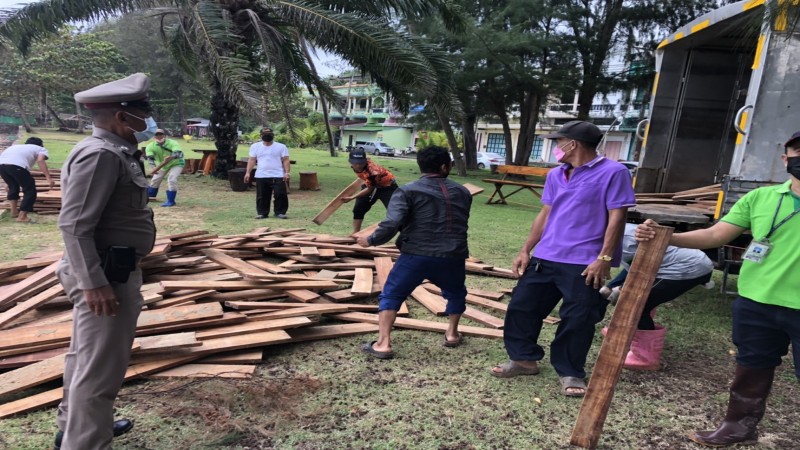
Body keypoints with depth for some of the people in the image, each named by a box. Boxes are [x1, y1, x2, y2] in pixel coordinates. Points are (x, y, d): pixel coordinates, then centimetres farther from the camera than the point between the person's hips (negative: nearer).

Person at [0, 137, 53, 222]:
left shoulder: (18, 146, 43)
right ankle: (22, 216, 4)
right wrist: (49, 178, -13)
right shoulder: (41, 149, 23)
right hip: (16, 165, -7)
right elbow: (40, 160, -1)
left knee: (13, 186, 31)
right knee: (30, 190, 7)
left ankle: (14, 211, 33)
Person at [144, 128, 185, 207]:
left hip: (176, 163, -4)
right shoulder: (150, 146, -21)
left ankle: (171, 201, -15)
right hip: (161, 165, 5)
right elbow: (150, 158, -30)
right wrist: (154, 167, -49)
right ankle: (149, 197, 34)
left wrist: (171, 157, -66)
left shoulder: (172, 143, -31)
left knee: (171, 180, -23)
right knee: (155, 179, 11)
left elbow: (179, 154, -46)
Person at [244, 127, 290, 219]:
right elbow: (252, 160, 8)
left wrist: (287, 172, -11)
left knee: (281, 195, -6)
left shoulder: (281, 147, 4)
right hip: (261, 176, 2)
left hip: (278, 176, -2)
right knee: (262, 196, 5)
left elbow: (285, 160, 1)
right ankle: (262, 213, 15)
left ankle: (280, 212, 5)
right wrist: (248, 172, -1)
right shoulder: (255, 146, 10)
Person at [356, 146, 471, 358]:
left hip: (416, 255, -3)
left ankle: (383, 344, 3)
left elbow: (391, 224, -13)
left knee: (391, 295, 11)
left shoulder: (407, 191, -1)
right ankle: (452, 334, 34)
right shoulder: (462, 192, 14)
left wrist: (371, 240, 1)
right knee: (456, 293, 32)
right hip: (453, 257, 4)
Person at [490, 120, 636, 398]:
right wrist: (526, 250, 11)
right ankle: (524, 359, 27)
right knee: (522, 306, 9)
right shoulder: (556, 175, 14)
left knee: (578, 320, 2)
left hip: (585, 263, -6)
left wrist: (604, 258, -17)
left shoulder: (613, 172, -7)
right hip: (545, 258, 7)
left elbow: (616, 218, -10)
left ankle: (570, 373, 21)